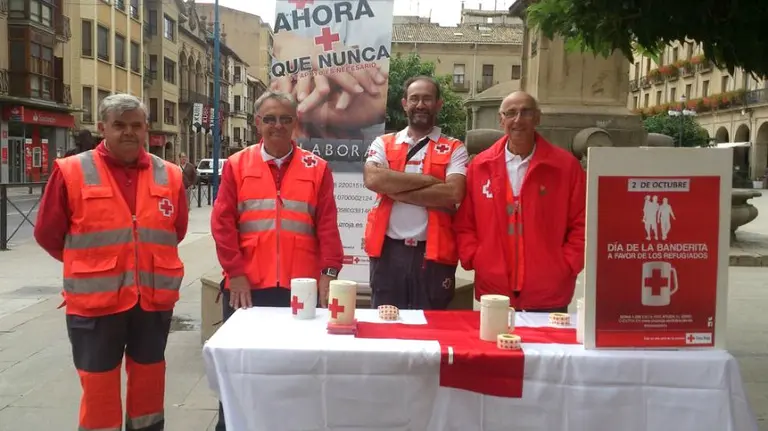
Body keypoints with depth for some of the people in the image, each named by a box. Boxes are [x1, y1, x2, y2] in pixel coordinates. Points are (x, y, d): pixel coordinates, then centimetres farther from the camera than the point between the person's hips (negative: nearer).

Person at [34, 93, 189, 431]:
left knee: (149, 386, 16)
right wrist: (91, 265, 10)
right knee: (99, 390, 8)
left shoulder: (168, 175, 3)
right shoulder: (71, 171, -6)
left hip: (154, 298, 3)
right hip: (95, 300, -3)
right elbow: (47, 234, 2)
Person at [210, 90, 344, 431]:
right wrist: (235, 272, -6)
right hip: (247, 286, 0)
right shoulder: (237, 165, 6)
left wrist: (329, 272, -7)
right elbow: (222, 222, 1)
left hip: (301, 287, 0)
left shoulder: (316, 168, 7)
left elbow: (327, 225, 2)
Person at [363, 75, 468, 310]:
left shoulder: (454, 149, 4)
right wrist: (428, 179, -11)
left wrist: (394, 189, -11)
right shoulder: (383, 144, 10)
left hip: (433, 253, -1)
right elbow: (372, 179, -11)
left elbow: (453, 193, -13)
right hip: (388, 251, 2)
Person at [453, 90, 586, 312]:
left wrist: (566, 266, -7)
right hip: (493, 292, 2)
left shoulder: (566, 165, -1)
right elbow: (464, 223, 7)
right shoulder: (479, 166, 4)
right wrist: (473, 259, -4)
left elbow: (581, 223, 1)